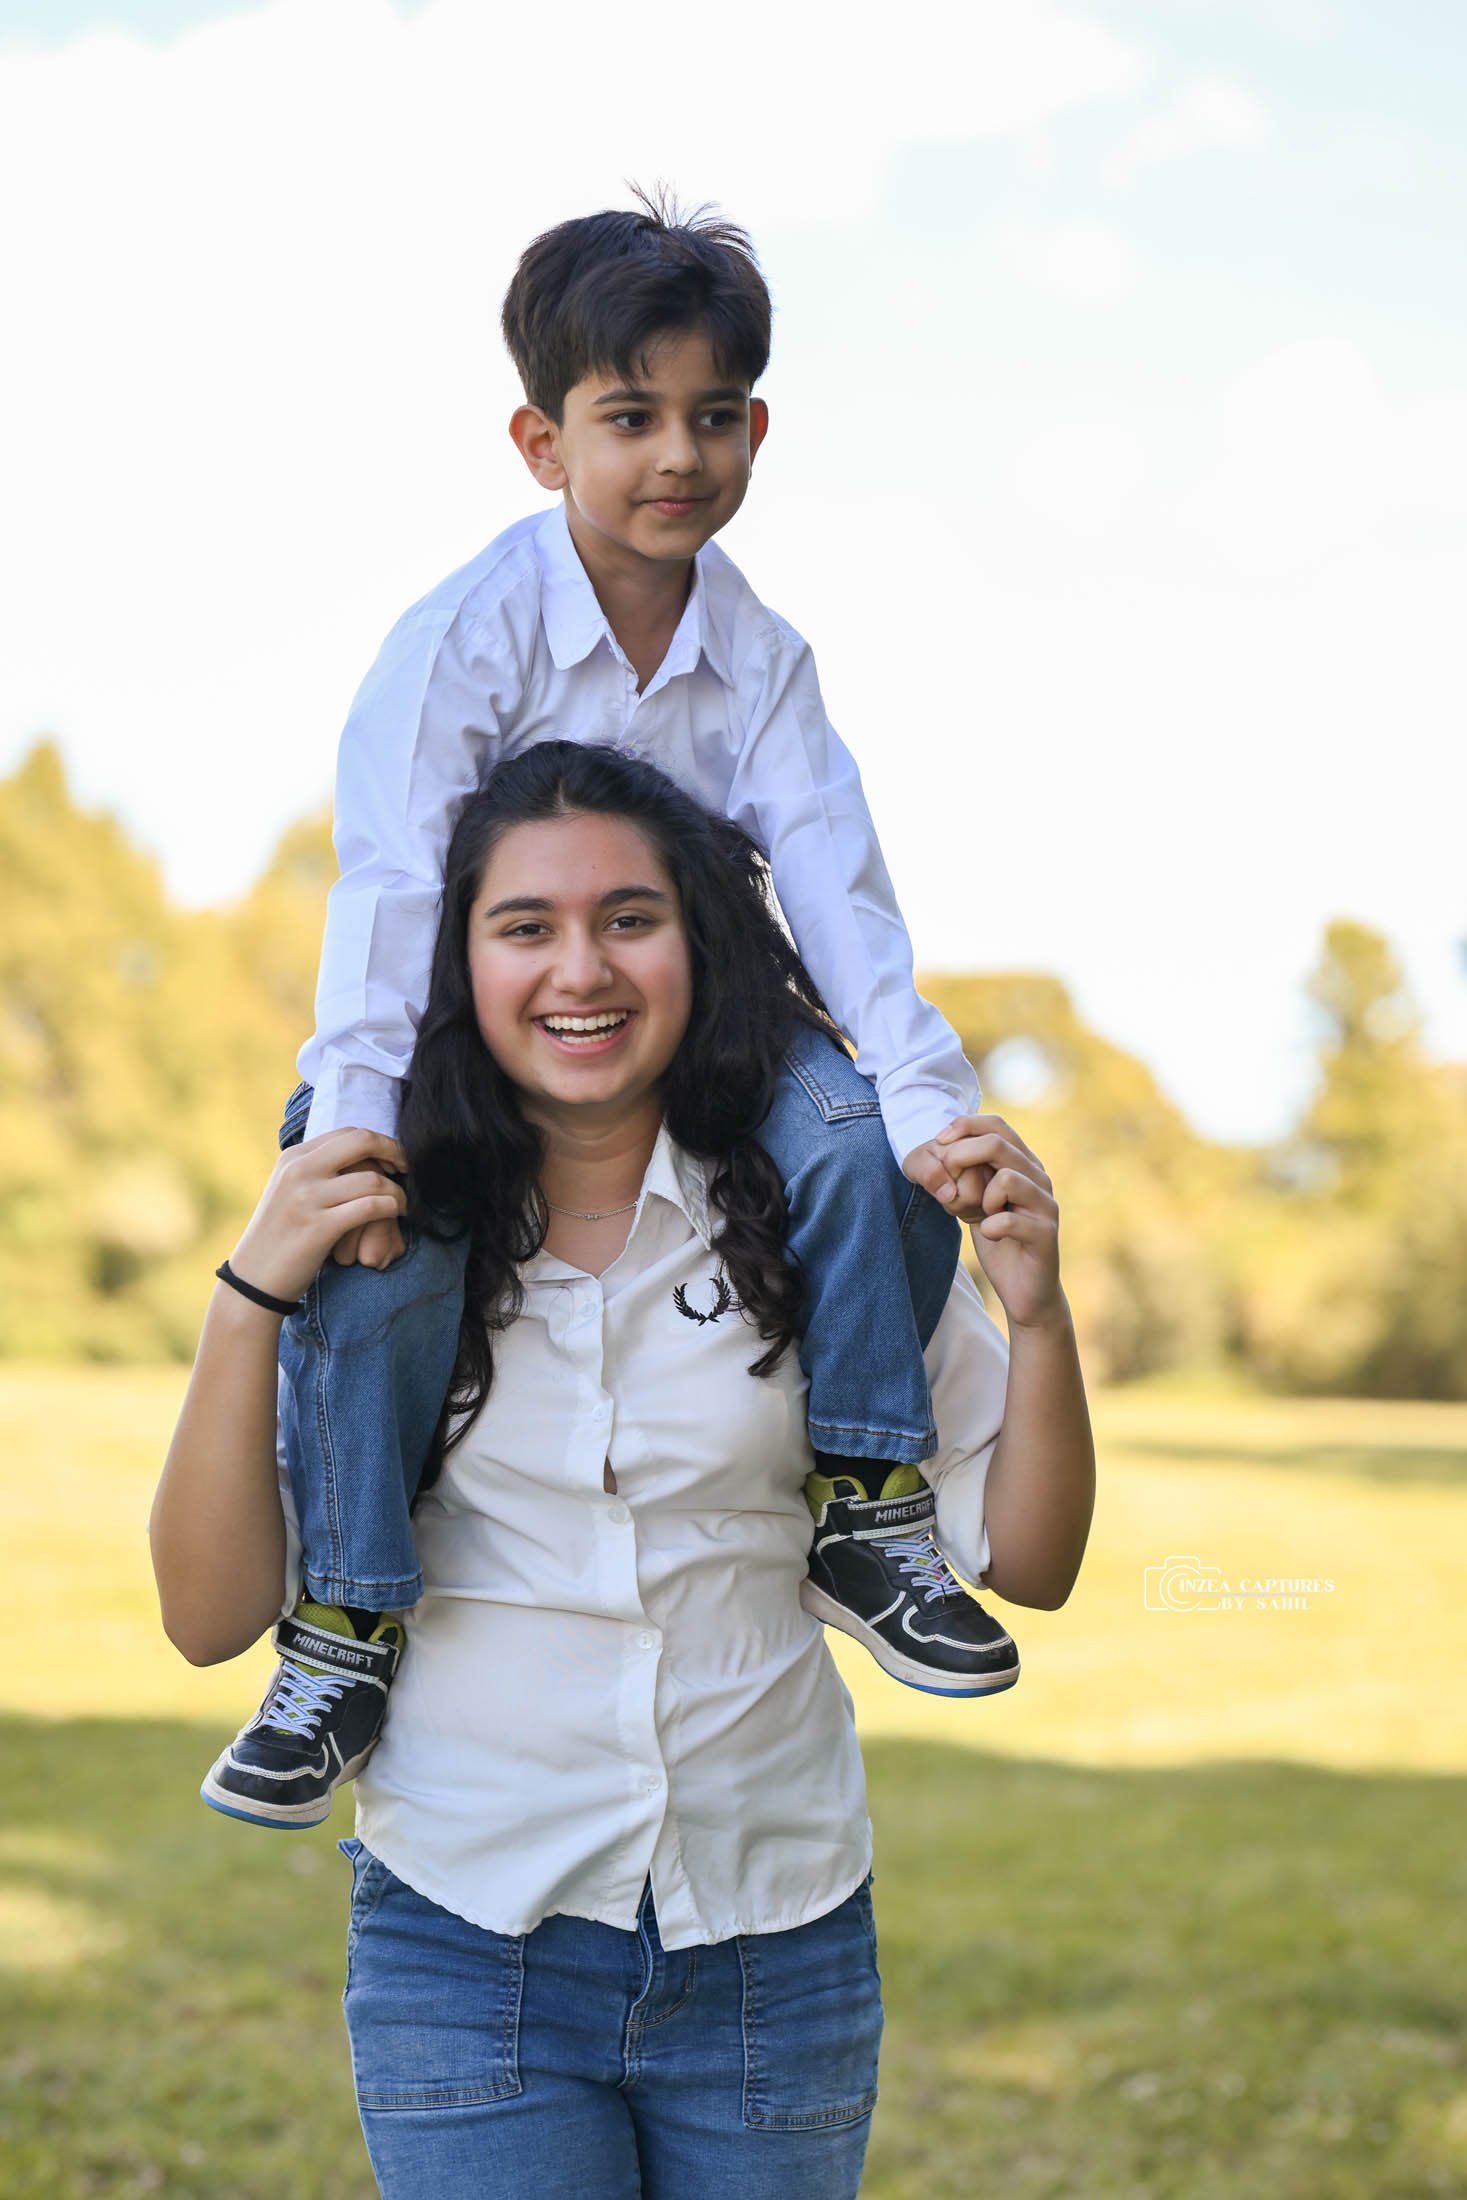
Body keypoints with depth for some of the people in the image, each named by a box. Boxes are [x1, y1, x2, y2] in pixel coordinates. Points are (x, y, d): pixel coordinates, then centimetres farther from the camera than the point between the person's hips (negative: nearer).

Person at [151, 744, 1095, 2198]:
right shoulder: (387, 1239, -4)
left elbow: (1025, 1562, 2)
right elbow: (211, 1618, -7)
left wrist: (1037, 1312, -14)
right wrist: (251, 1298, -18)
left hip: (777, 1945, 1)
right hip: (467, 1950, -1)